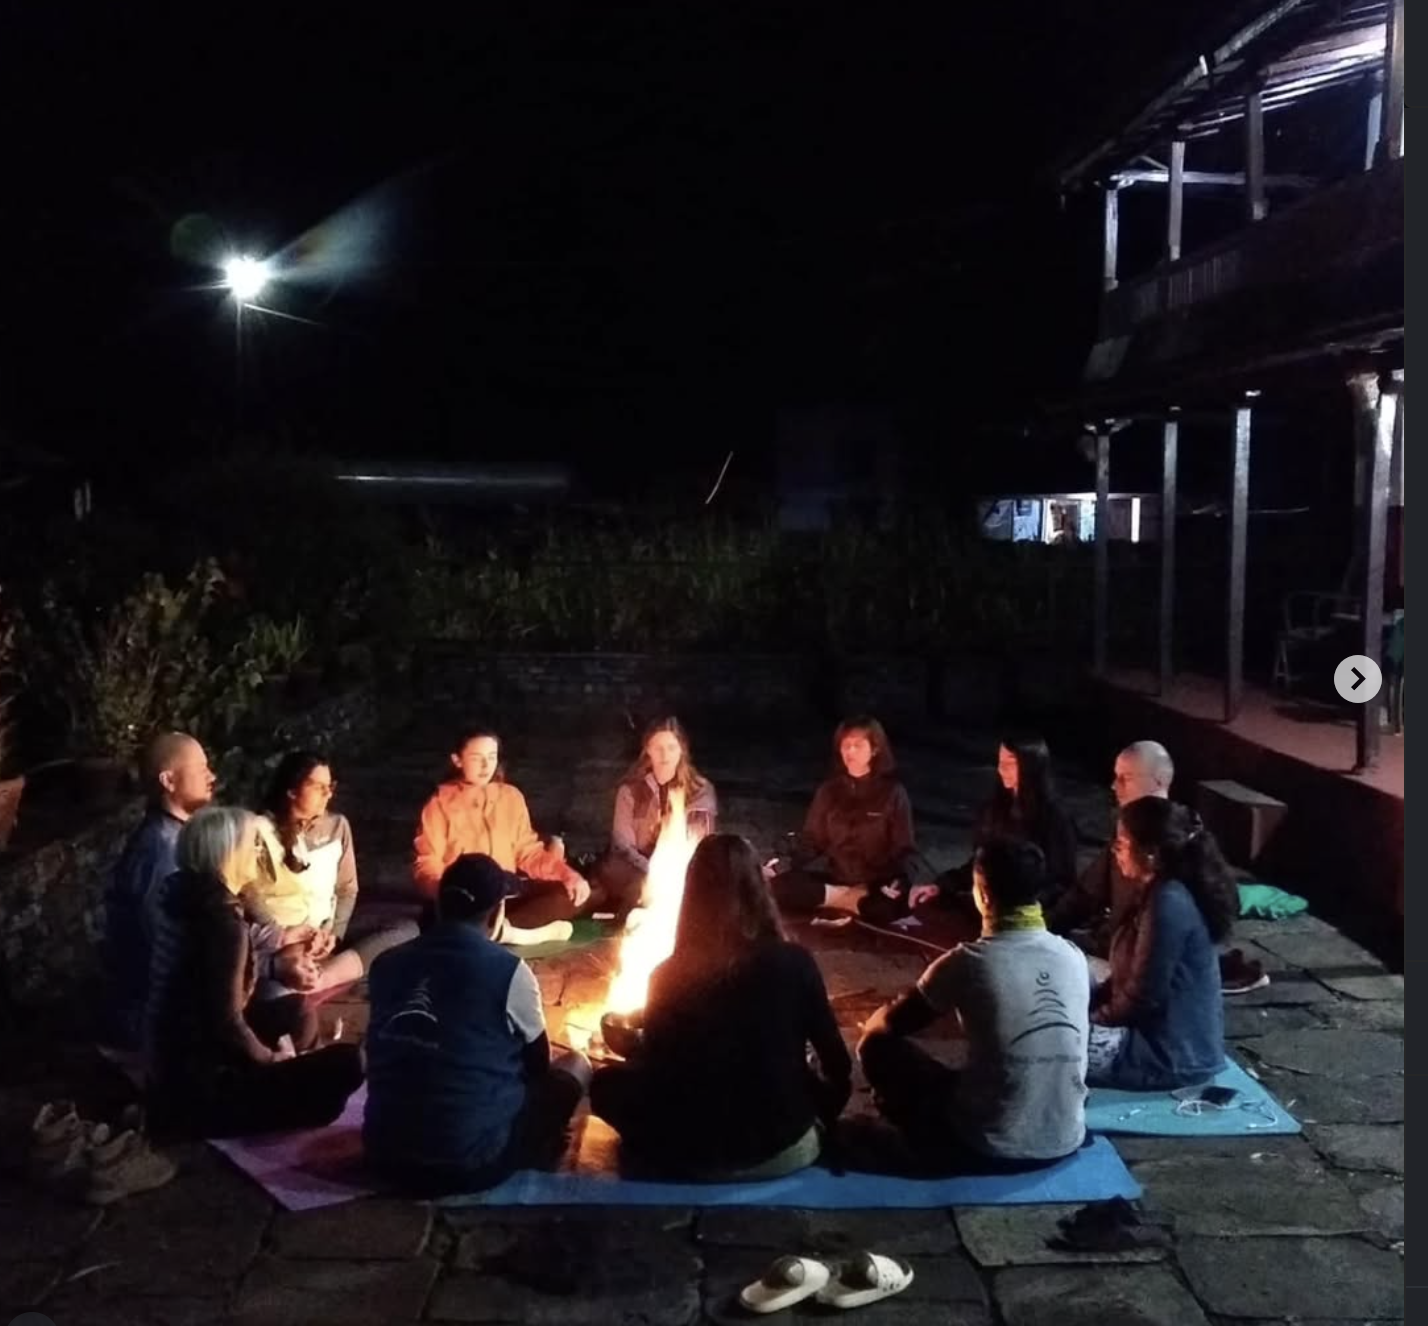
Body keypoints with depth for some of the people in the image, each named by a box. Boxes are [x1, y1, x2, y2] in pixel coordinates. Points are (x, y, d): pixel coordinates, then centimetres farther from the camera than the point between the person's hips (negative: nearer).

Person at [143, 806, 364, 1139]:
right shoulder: (222, 919, -23)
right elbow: (226, 1023, -24)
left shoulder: (181, 892, 4)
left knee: (298, 1012, 23)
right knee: (346, 1062, -15)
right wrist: (272, 1061, -6)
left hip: (171, 1071, 10)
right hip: (199, 1091, -10)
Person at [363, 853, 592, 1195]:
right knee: (575, 1065, 14)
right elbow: (539, 1065, 6)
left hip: (385, 1155, 6)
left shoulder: (386, 964, 2)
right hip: (470, 1163, -5)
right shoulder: (510, 971, -11)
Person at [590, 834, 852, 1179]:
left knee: (607, 1083, 22)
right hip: (785, 1150, 1)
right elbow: (837, 1066, -2)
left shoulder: (668, 976, -10)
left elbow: (654, 1073, 0)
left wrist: (627, 1044, 22)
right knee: (830, 1082, 30)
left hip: (689, 1157, -1)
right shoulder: (795, 964, -11)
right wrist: (816, 1120, 18)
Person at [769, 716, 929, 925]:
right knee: (778, 887, -25)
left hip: (874, 885, -3)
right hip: (833, 878, 3)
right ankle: (850, 898, -18)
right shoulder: (829, 790, 7)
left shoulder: (893, 793, -2)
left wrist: (901, 881, -23)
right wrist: (790, 869, -9)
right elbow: (810, 841, 11)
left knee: (892, 904, -39)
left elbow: (905, 850, -1)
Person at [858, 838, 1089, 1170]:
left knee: (877, 1045, 11)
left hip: (989, 1148, -5)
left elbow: (884, 1025, -2)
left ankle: (933, 1150, 20)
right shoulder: (1074, 957, -1)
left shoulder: (967, 963, -16)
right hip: (1065, 1142, 6)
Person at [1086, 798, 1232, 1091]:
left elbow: (1142, 998, -22)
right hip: (1163, 1034, 10)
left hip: (1171, 1055, -10)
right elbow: (1129, 978, 14)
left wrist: (1090, 1019, -8)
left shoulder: (1168, 904, -24)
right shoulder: (1156, 892, 6)